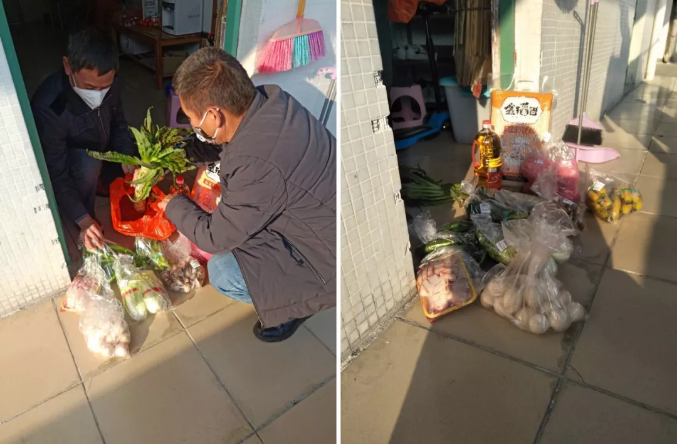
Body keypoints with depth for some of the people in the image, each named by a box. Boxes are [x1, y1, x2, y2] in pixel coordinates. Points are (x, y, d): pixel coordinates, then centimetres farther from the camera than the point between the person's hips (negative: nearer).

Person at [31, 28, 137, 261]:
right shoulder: (48, 108, -38)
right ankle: (78, 228, -15)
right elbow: (56, 175, -33)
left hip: (101, 149, 5)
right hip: (65, 163, -5)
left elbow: (118, 124, -4)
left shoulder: (109, 85, -23)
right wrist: (84, 220, -38)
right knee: (89, 163, -35)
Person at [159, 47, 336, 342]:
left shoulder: (258, 167, -35)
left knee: (222, 273, -11)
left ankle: (297, 304, 12)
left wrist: (173, 205, -2)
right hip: (329, 212, 8)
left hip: (332, 256, -8)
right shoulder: (269, 97, -11)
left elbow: (215, 237, -17)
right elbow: (224, 143, 12)